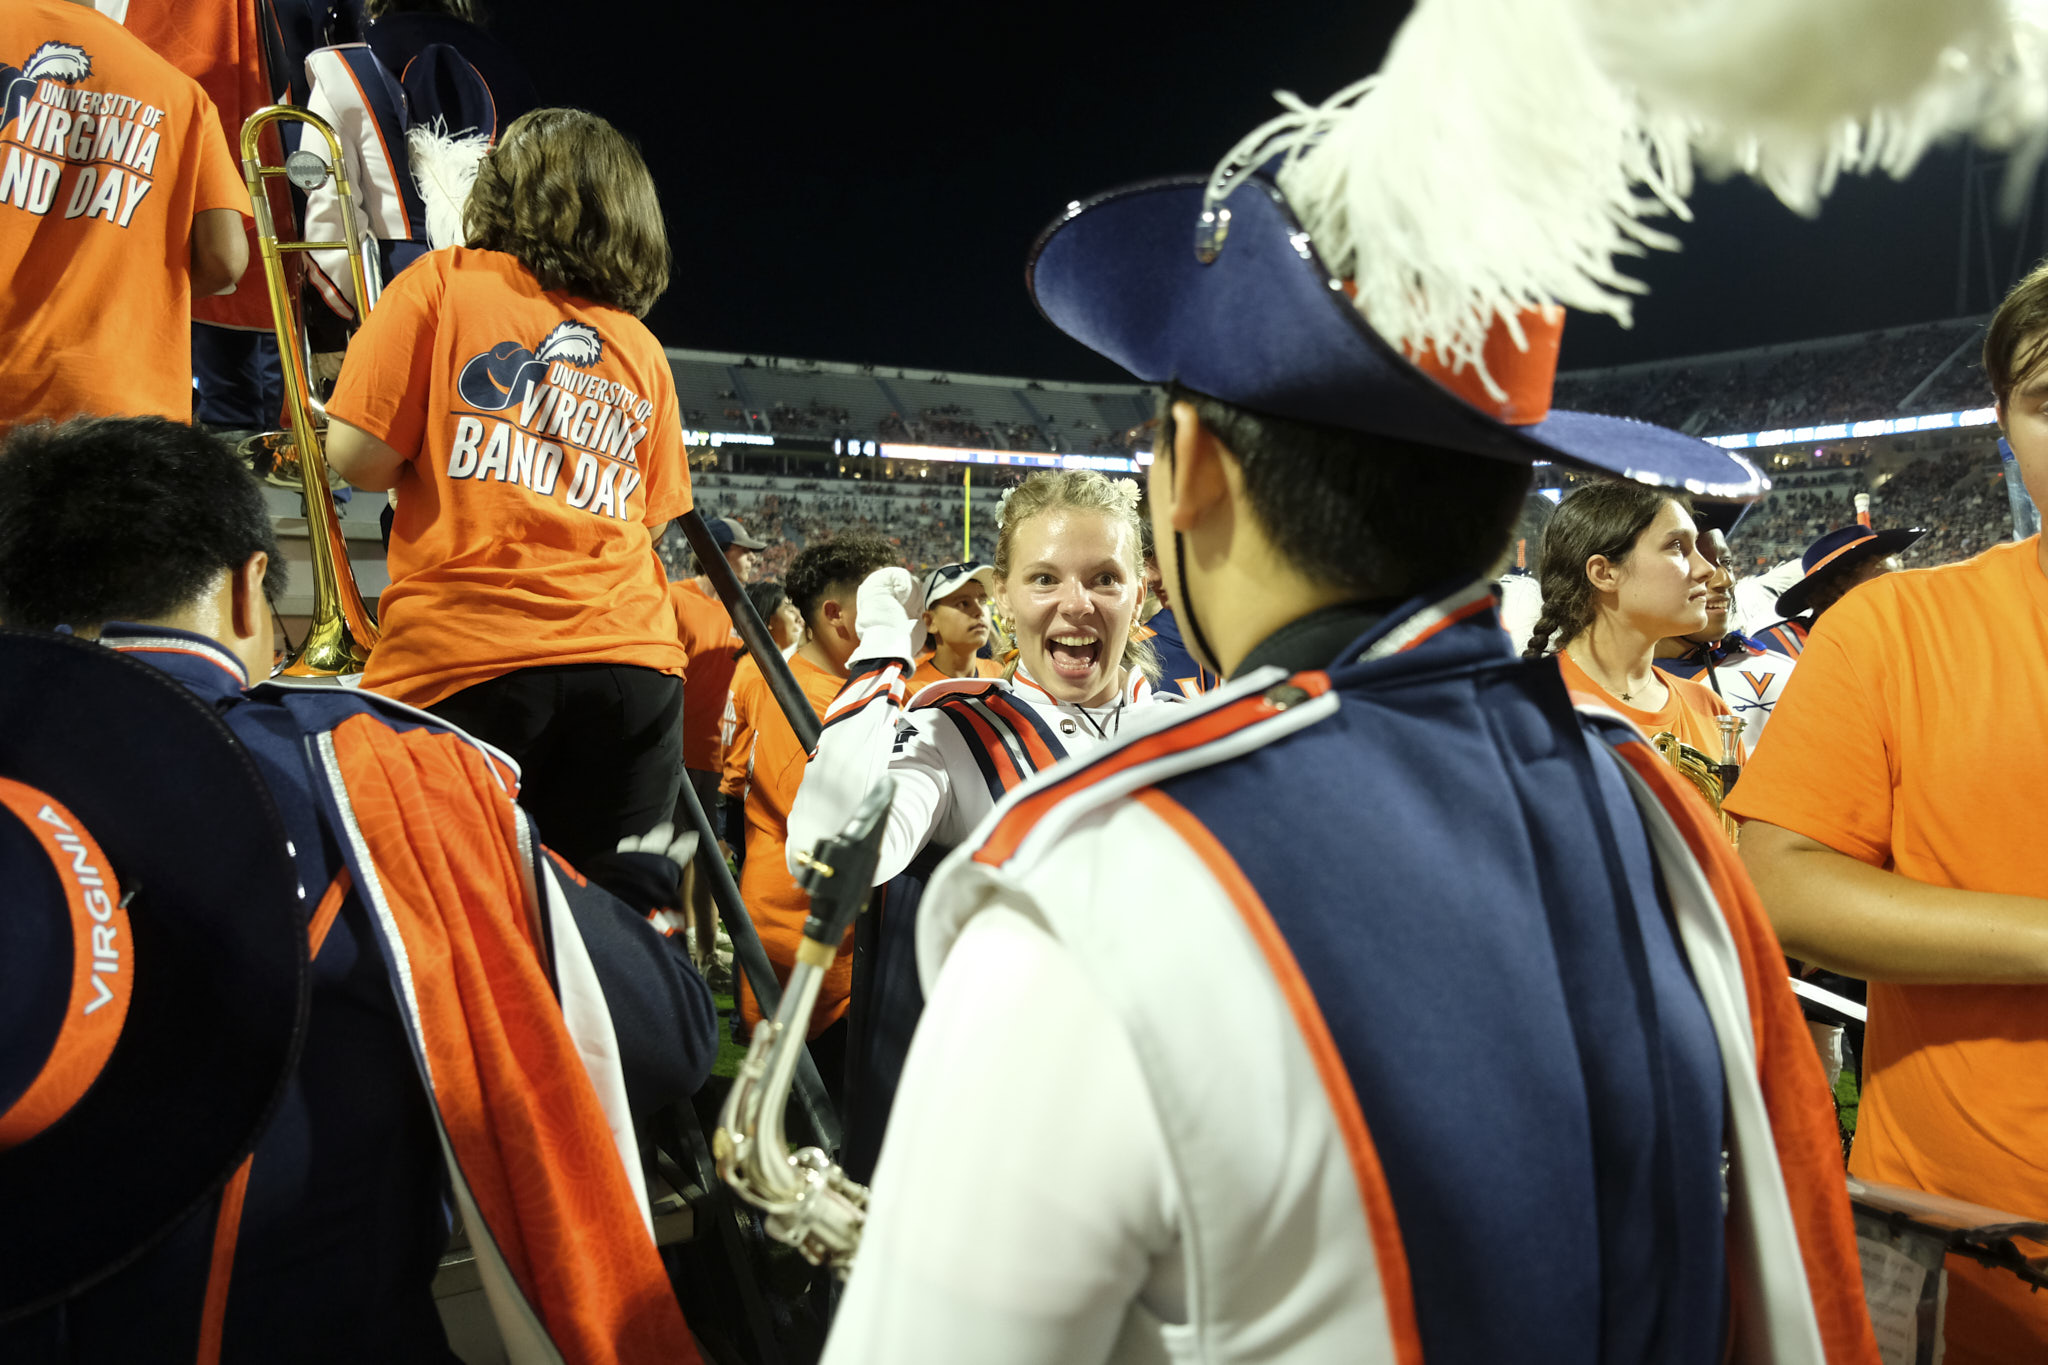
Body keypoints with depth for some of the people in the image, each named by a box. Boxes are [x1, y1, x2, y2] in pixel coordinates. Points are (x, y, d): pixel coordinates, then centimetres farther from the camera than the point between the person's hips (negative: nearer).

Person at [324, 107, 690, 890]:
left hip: (465, 658, -3)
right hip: (630, 666, 4)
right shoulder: (642, 348, 16)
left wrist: (441, 453, 19)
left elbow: (360, 458, 0)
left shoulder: (444, 283, 6)